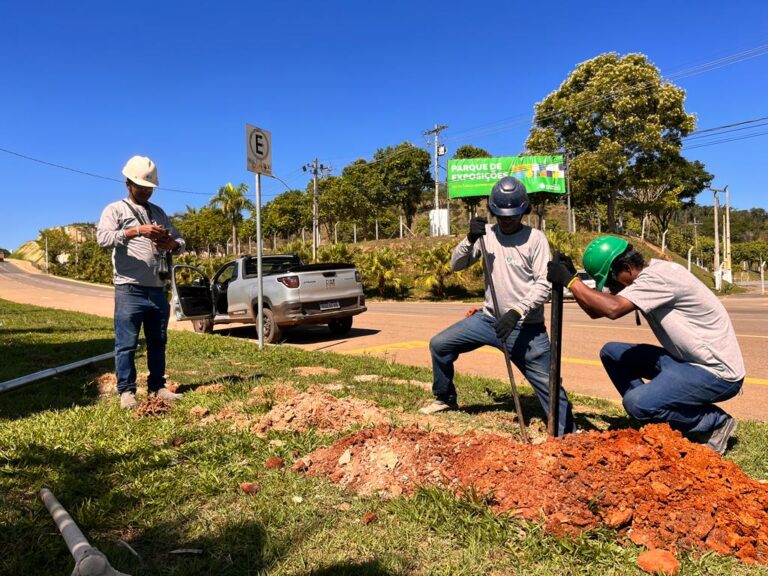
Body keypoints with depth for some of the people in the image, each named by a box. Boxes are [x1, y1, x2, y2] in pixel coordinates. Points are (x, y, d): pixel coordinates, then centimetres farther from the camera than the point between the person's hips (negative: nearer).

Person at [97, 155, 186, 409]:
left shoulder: (159, 212, 19)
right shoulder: (116, 209, 3)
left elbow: (181, 241, 17)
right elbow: (102, 237, -15)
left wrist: (171, 243, -8)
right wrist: (136, 231, -27)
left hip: (158, 290, 5)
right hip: (130, 290, -5)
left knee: (158, 342, 11)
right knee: (126, 344, -1)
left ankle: (157, 386, 21)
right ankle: (126, 391, 8)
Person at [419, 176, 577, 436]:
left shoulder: (535, 238, -10)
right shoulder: (487, 234, 2)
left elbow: (544, 284, -14)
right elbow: (456, 265, 2)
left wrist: (516, 312, -26)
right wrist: (469, 239, -16)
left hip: (525, 328, -4)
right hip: (488, 319, 5)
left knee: (548, 383, -3)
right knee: (439, 344, 5)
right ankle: (445, 399, 26)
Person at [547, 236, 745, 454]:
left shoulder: (658, 276, -23)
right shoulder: (645, 278, 6)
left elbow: (612, 309, -37)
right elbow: (597, 310, 6)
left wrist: (570, 281, -27)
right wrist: (571, 278, -7)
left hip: (718, 372, -9)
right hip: (687, 361, 9)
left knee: (636, 403, -26)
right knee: (611, 353, 5)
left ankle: (714, 422, 0)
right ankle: (653, 417, 7)